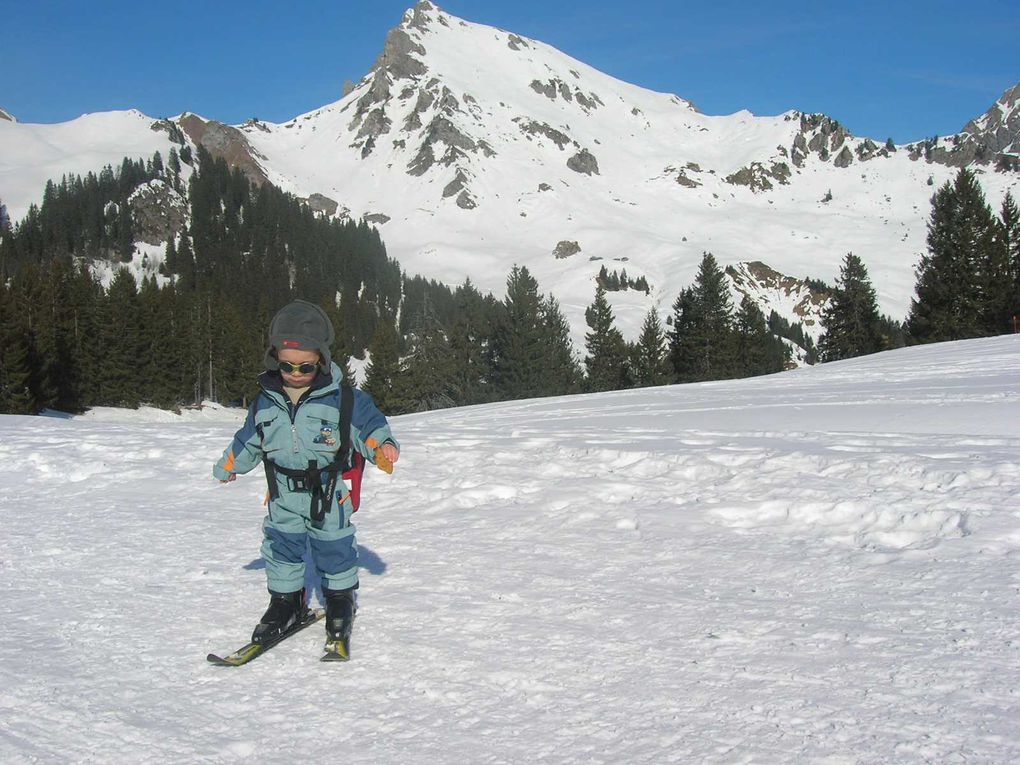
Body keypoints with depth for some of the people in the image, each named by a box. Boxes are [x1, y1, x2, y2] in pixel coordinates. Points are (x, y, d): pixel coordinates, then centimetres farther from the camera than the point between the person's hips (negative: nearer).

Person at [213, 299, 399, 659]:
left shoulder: (343, 399, -13)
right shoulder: (265, 402, -1)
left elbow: (369, 425, -12)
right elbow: (247, 442, 15)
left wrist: (383, 446, -33)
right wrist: (226, 466, 27)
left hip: (329, 494, -3)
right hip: (283, 496, 3)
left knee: (335, 551, 7)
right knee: (280, 549, 11)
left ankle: (340, 603, 28)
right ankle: (286, 601, 30)